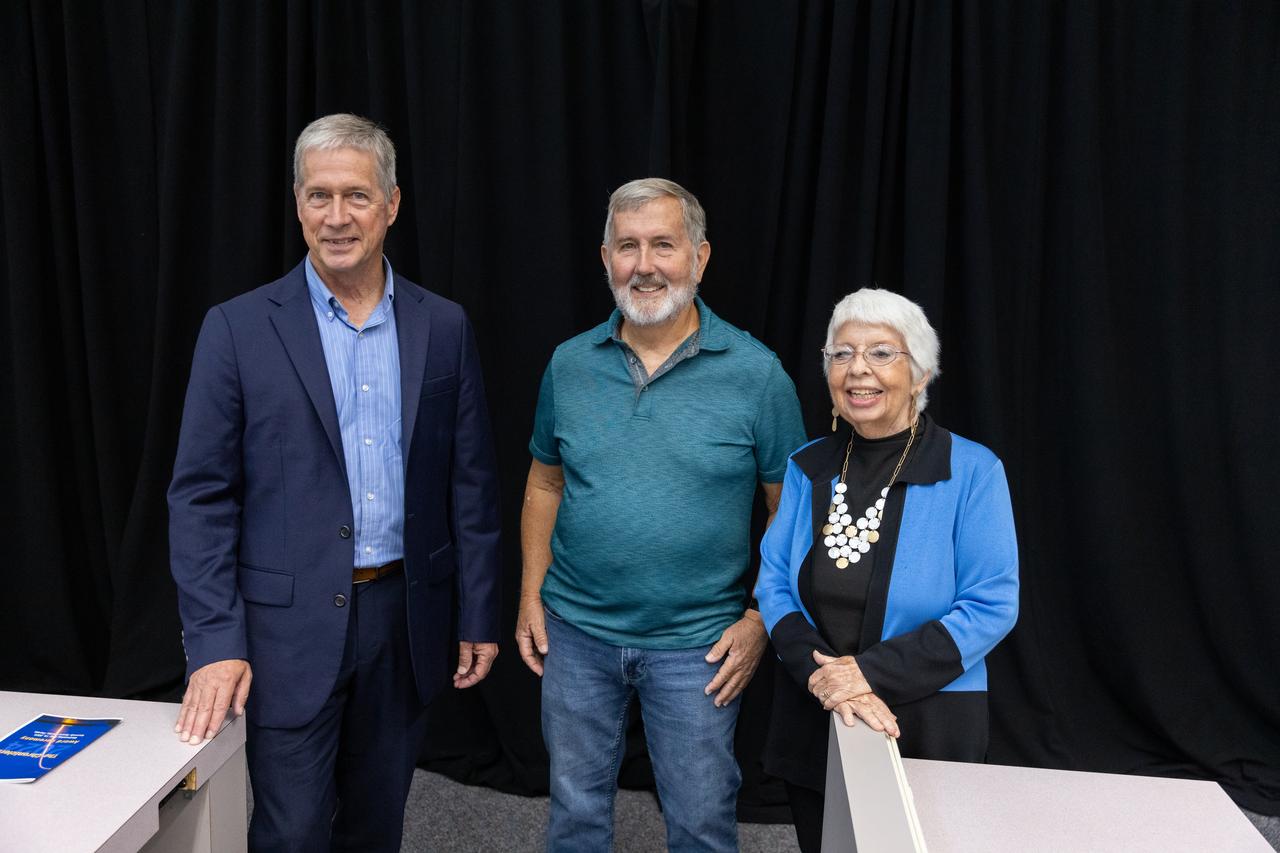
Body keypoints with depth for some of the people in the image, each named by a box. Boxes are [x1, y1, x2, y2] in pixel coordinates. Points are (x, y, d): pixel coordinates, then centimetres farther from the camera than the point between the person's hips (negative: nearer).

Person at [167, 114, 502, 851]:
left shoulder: (443, 327, 2)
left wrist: (479, 615, 4)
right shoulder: (239, 328, -4)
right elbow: (202, 494, -5)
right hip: (290, 624, -2)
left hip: (405, 619, 3)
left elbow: (471, 482, 4)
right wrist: (214, 640, -11)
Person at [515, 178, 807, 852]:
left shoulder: (756, 373, -10)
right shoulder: (569, 364, -1)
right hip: (576, 632, 3)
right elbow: (545, 483, 8)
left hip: (697, 644, -2)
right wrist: (531, 595, 4)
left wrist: (761, 621, -9)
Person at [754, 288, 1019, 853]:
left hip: (927, 726, -3)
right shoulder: (807, 467, 1)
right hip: (812, 722, 4)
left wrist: (872, 671, -21)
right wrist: (821, 673, -18)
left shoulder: (972, 471, -11)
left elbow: (991, 606, -14)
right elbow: (773, 582, -1)